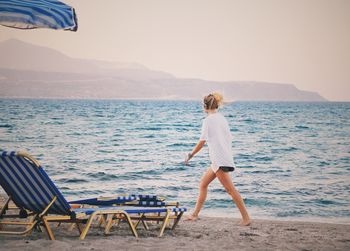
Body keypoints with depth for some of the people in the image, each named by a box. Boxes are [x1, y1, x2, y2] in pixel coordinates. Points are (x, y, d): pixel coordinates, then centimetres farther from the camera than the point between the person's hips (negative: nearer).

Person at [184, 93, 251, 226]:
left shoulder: (208, 120, -9)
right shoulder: (222, 118, 14)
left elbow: (202, 141, -13)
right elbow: (229, 138, 15)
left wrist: (191, 154, -4)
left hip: (219, 160, -9)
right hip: (225, 157, 9)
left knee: (231, 189, -9)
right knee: (203, 184, 16)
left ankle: (246, 218, -10)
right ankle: (195, 214, 20)